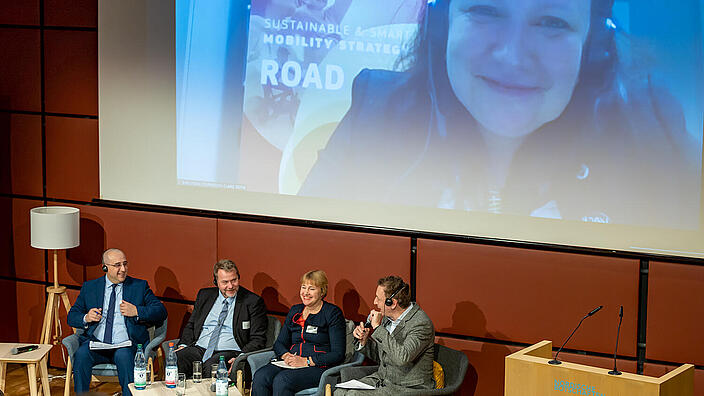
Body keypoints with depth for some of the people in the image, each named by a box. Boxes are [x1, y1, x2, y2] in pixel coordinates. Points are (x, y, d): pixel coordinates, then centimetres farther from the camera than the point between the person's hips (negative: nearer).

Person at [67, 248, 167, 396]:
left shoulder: (140, 286, 12)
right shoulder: (89, 287, 16)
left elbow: (161, 312, 5)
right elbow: (72, 316, 16)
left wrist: (136, 311, -10)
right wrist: (86, 318, -6)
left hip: (125, 345, -2)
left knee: (124, 356, -36)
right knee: (81, 354, -30)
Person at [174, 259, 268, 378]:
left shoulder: (253, 302, 4)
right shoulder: (204, 295, 18)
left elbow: (258, 339, 2)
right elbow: (190, 325, 24)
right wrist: (183, 345, 4)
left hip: (229, 352, -4)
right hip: (199, 349, 4)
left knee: (211, 367, -38)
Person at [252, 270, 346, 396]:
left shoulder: (333, 313, 1)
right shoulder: (294, 311, 20)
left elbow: (338, 355, -6)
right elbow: (279, 343, 22)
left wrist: (307, 361, -15)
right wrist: (286, 355, -3)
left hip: (318, 367, -5)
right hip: (292, 364, 5)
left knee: (282, 380, -34)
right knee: (260, 377, -27)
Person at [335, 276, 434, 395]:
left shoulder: (422, 323, -19)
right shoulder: (387, 317, 7)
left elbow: (402, 358, -34)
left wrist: (378, 327, -26)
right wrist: (364, 341, -3)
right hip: (381, 379, 8)